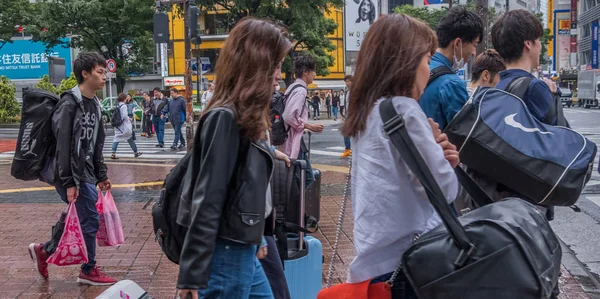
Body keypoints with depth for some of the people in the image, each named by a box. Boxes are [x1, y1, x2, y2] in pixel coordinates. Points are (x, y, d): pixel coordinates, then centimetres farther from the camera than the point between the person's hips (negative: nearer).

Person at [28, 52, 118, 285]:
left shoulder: (94, 104, 13)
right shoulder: (69, 104, -16)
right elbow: (63, 147, -19)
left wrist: (101, 175, 15)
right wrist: (69, 182, -21)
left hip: (87, 175, 9)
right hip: (73, 177, -9)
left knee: (85, 221, 13)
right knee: (89, 221, -2)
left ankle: (44, 250, 26)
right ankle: (89, 271, 14)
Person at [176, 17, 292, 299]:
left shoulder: (246, 118, 12)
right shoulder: (225, 118, -17)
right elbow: (207, 202, -20)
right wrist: (193, 274, -19)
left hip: (244, 253, 10)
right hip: (226, 256, -9)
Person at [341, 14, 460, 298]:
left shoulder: (370, 111, 10)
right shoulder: (404, 110, -16)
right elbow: (444, 190, -14)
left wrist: (439, 157, 4)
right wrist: (440, 154, 4)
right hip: (405, 260, -8)